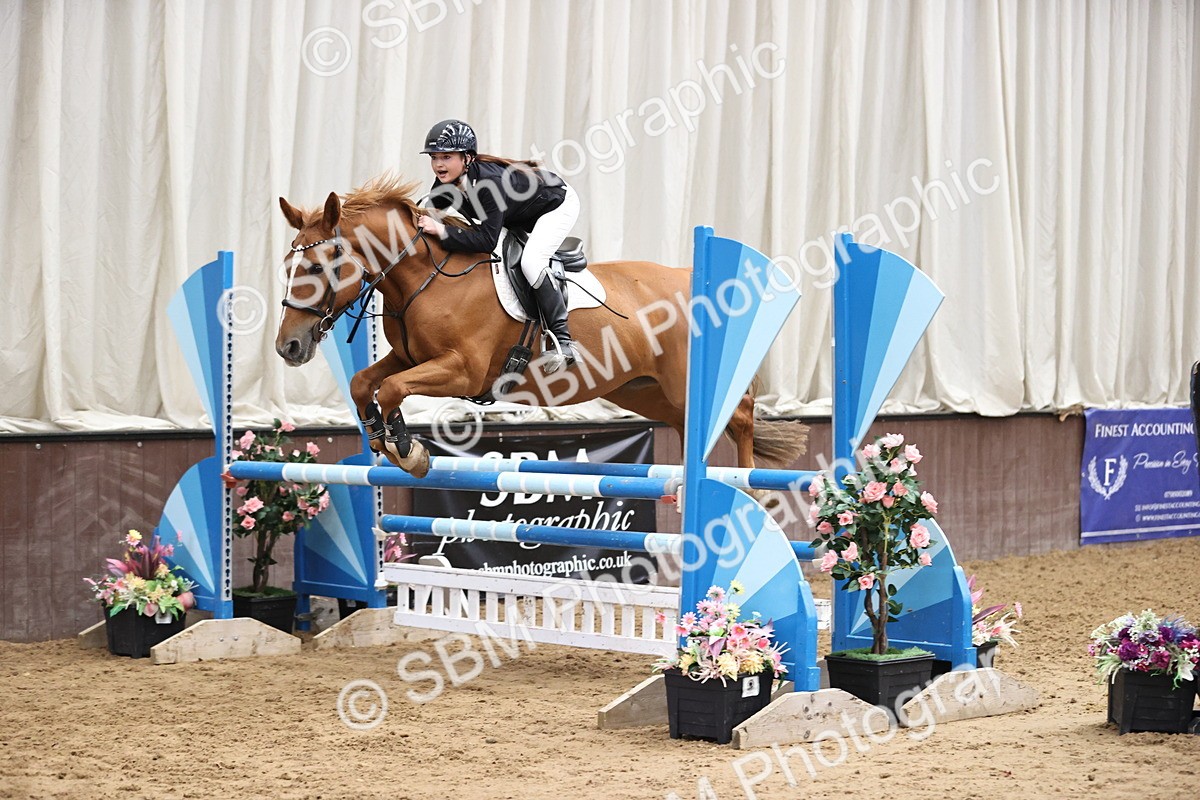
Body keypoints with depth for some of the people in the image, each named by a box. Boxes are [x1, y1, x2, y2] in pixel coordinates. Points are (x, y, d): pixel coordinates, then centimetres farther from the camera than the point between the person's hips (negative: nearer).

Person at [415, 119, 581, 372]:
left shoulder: (489, 182, -41)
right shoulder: (444, 185, -18)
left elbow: (487, 240, -44)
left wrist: (441, 230, -48)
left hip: (557, 205, -9)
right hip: (516, 219, 9)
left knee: (530, 261, -30)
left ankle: (562, 341, -25)